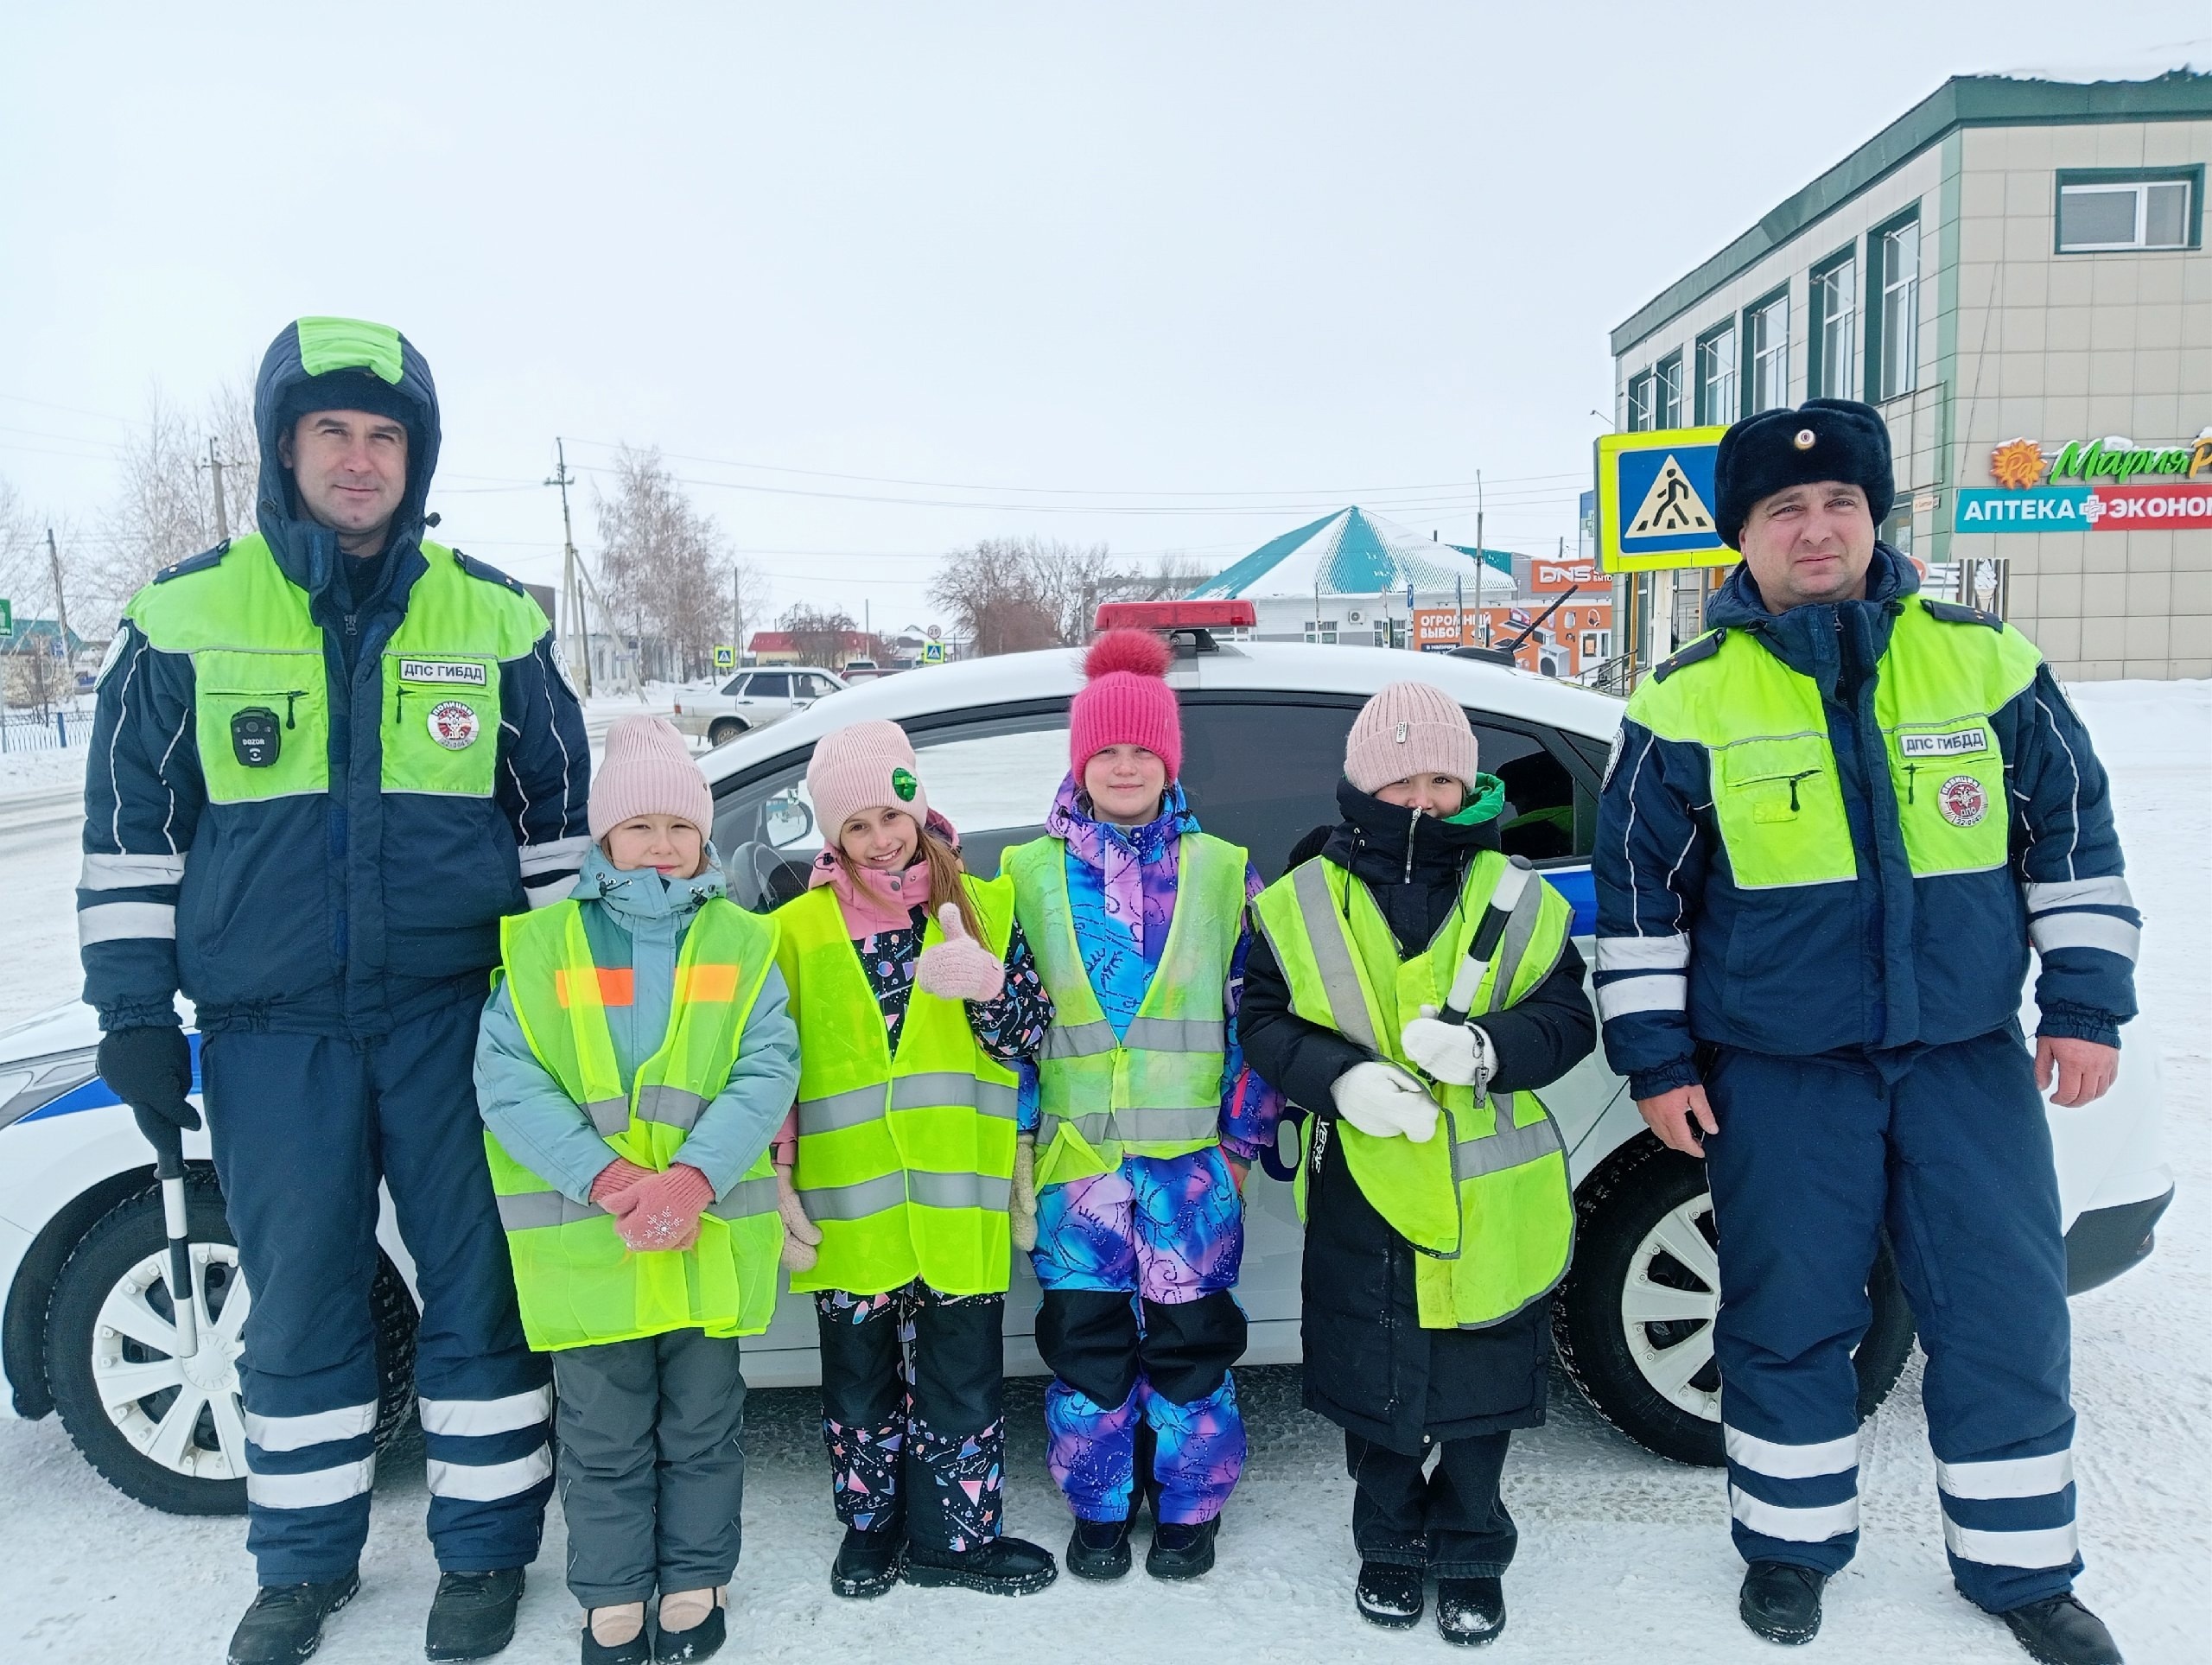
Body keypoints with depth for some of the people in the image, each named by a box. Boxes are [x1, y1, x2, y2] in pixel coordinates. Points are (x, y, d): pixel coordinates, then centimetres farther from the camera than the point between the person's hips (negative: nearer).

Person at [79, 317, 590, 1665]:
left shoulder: (496, 619, 2)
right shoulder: (186, 615, 2)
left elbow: (560, 818, 9)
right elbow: (131, 823, 7)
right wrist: (133, 1009, 4)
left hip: (460, 1015, 0)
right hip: (269, 1034, 1)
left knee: (481, 1294, 7)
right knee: (300, 1305, 13)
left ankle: (486, 1551, 26)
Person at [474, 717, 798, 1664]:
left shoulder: (742, 944, 3)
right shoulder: (542, 944, 1)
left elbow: (766, 1073, -6)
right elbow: (506, 1081, -8)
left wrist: (692, 1176, -21)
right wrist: (606, 1177, -19)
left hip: (710, 1240, 1)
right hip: (586, 1246, 0)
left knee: (702, 1428, 15)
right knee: (604, 1438, 13)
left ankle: (695, 1585, 34)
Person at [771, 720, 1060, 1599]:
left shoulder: (982, 907, 4)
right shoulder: (800, 928, 4)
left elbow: (1028, 1033, 0)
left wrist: (987, 985, -20)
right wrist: (779, 1176, 3)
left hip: (956, 1192, 0)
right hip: (850, 1194, 1)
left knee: (964, 1367, 7)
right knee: (859, 1371, 14)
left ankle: (954, 1532, 25)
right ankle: (871, 1523, 33)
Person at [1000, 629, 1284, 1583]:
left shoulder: (1223, 871, 3)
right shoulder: (1030, 875, 4)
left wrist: (1243, 1136, 2)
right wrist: (1015, 1142, 3)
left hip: (1192, 1155, 0)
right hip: (1073, 1155, 1)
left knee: (1190, 1337, 6)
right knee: (1085, 1336, 7)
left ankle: (1189, 1510, 28)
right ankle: (1098, 1510, 28)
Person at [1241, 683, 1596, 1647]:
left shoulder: (1517, 900, 0)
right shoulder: (1302, 902, -2)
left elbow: (1568, 1019, -2)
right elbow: (1264, 1023, -2)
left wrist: (1488, 1048, -22)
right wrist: (1341, 1079, -20)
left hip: (1490, 1196, 0)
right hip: (1360, 1194, 0)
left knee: (1482, 1383, 12)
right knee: (1371, 1384, 13)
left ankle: (1470, 1553, 34)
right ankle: (1391, 1545, 36)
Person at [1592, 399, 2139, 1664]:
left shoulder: (1984, 658, 1)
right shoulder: (1691, 701, -4)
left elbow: (2072, 828, 8)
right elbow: (1638, 889, 0)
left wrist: (2087, 1002, 5)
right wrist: (1656, 1058, -2)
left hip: (1970, 1053, 2)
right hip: (1779, 1072, -2)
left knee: (2008, 1310, 10)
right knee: (1790, 1314, 9)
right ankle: (1794, 1542, 30)